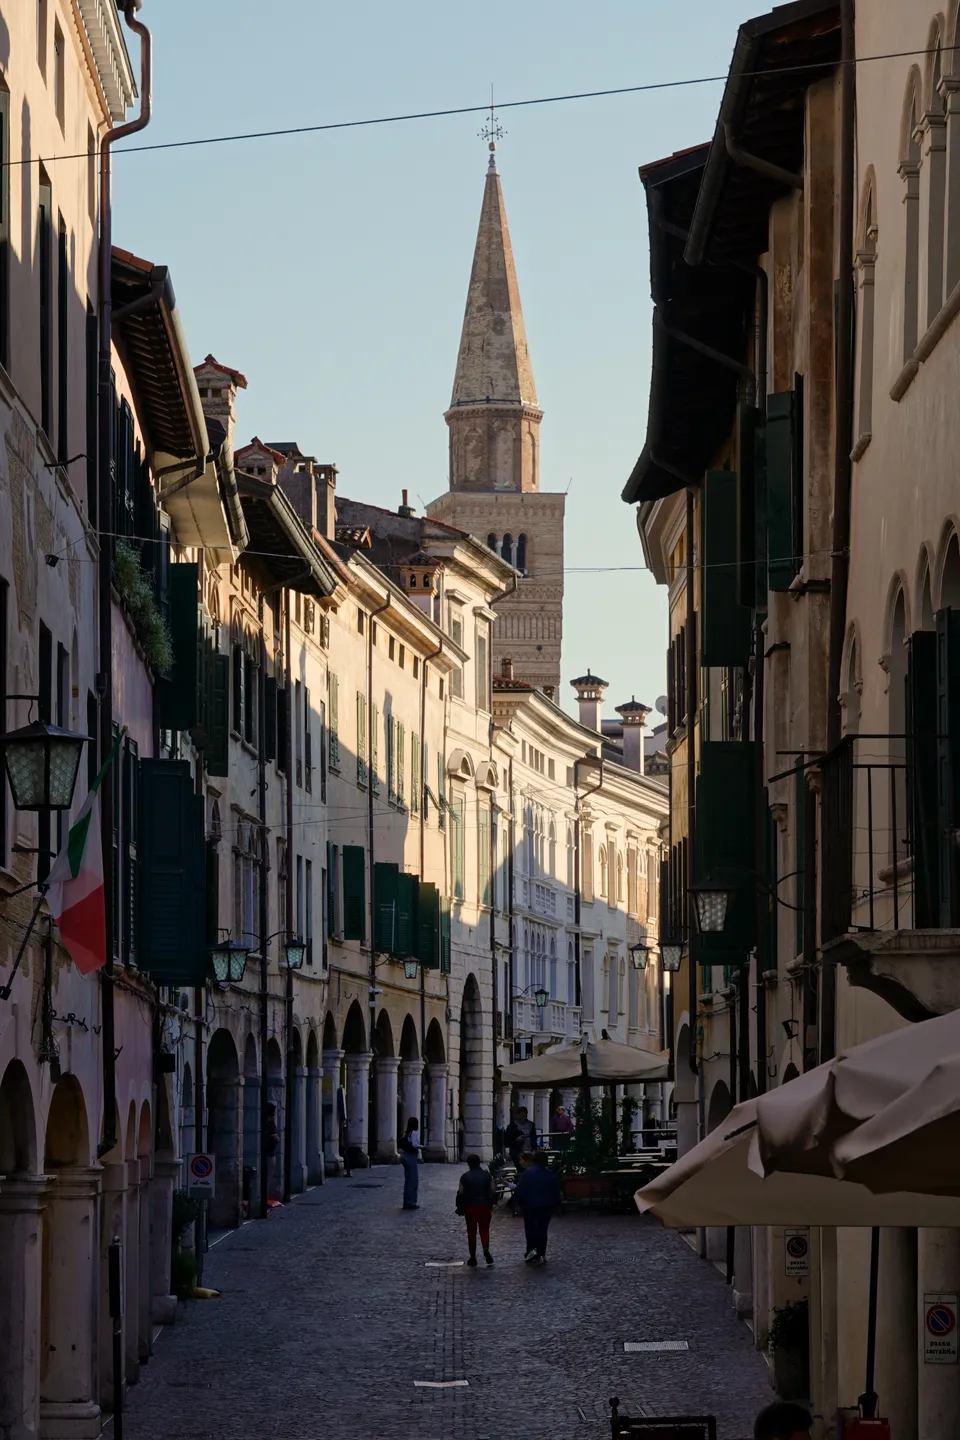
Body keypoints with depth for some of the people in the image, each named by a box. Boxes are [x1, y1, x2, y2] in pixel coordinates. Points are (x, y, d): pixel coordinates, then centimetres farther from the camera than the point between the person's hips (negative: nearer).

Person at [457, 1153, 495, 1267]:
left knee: (471, 1232, 9)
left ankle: (473, 1258, 11)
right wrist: (492, 1205, 12)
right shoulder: (487, 1175, 0)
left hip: (470, 1208, -1)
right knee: (484, 1230, 11)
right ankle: (486, 1250, -17)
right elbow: (492, 1191, 0)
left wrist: (461, 1207, 8)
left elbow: (460, 1194, -3)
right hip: (485, 1207, 1)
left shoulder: (465, 1177, -5)